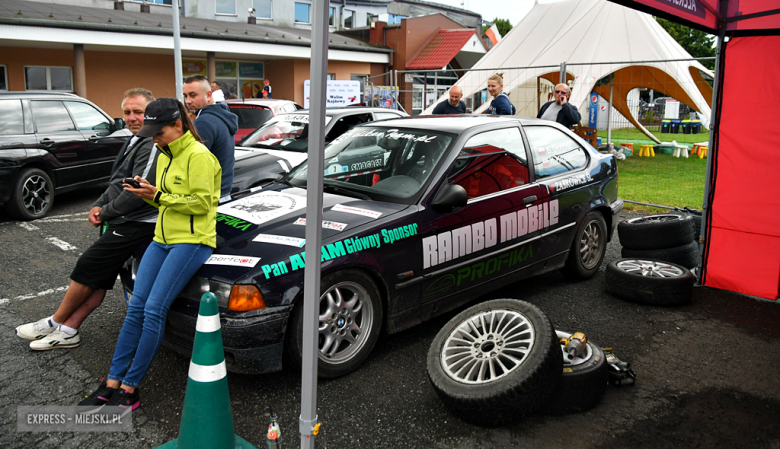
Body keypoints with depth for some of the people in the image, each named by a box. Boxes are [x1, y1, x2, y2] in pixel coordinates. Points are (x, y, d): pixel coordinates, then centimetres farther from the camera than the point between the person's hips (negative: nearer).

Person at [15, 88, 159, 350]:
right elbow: (118, 182, 22)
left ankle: (56, 323, 15)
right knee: (97, 276, 10)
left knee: (88, 267, -2)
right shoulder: (135, 141, 17)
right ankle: (67, 331, 16)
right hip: (123, 222, 9)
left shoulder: (152, 145, -17)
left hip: (136, 225, -9)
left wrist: (106, 212, -10)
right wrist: (98, 205, 6)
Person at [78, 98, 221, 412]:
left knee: (154, 309, -14)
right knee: (136, 307, -1)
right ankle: (112, 383, 4)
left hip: (192, 240, -8)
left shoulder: (198, 155, -10)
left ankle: (130, 389, -5)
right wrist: (146, 194, 2)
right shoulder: (165, 156, 18)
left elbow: (201, 203, -15)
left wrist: (159, 196, -16)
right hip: (163, 238, 8)